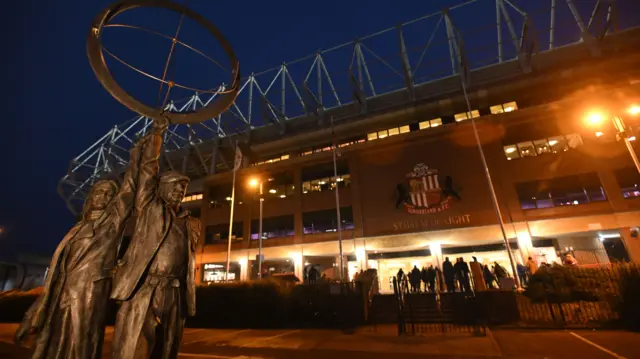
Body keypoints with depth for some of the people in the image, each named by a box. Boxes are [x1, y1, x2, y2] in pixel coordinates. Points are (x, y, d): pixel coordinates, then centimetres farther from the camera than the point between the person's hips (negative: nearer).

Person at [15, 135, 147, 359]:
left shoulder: (113, 219, 4)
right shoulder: (77, 230, 19)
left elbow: (129, 187, -10)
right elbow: (57, 269, 18)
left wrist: (136, 154, -15)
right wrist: (37, 312, 15)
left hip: (90, 292, -6)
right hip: (62, 295, 6)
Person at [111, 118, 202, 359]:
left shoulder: (189, 223, 15)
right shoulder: (150, 208, 6)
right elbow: (148, 169, 0)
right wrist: (156, 135, -3)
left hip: (173, 295, 4)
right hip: (144, 292, -3)